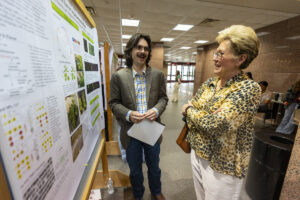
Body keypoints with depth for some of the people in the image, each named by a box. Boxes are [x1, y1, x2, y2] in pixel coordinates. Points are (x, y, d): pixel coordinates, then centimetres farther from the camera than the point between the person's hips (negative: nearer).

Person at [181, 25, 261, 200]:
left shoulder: (249, 88, -20)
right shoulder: (209, 83, 0)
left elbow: (215, 123, -29)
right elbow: (188, 108, 3)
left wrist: (189, 110, -13)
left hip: (223, 166, -6)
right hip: (197, 154, 6)